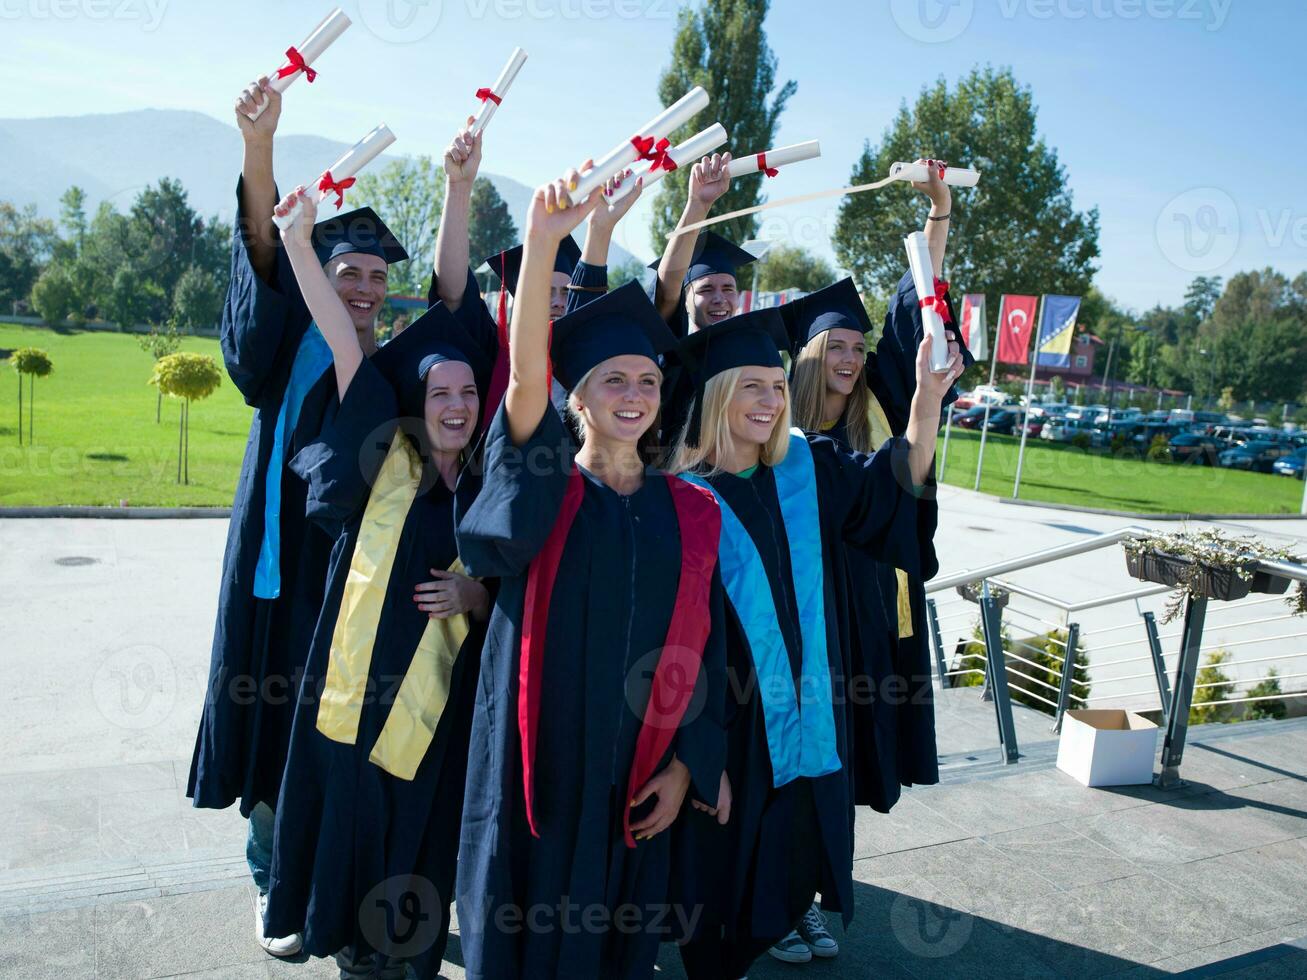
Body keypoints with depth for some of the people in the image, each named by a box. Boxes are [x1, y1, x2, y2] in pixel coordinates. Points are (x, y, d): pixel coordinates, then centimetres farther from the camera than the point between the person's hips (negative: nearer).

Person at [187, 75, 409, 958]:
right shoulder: (287, 351, -3)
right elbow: (264, 262, -18)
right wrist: (259, 148, -33)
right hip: (285, 560, -3)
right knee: (278, 721, 6)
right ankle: (275, 885, 25)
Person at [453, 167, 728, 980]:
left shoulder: (691, 512, 3)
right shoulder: (543, 486, -5)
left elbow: (704, 648, 5)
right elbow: (525, 379, -23)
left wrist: (685, 765, -1)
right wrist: (544, 242, -35)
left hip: (635, 769, 2)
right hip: (538, 756, -2)